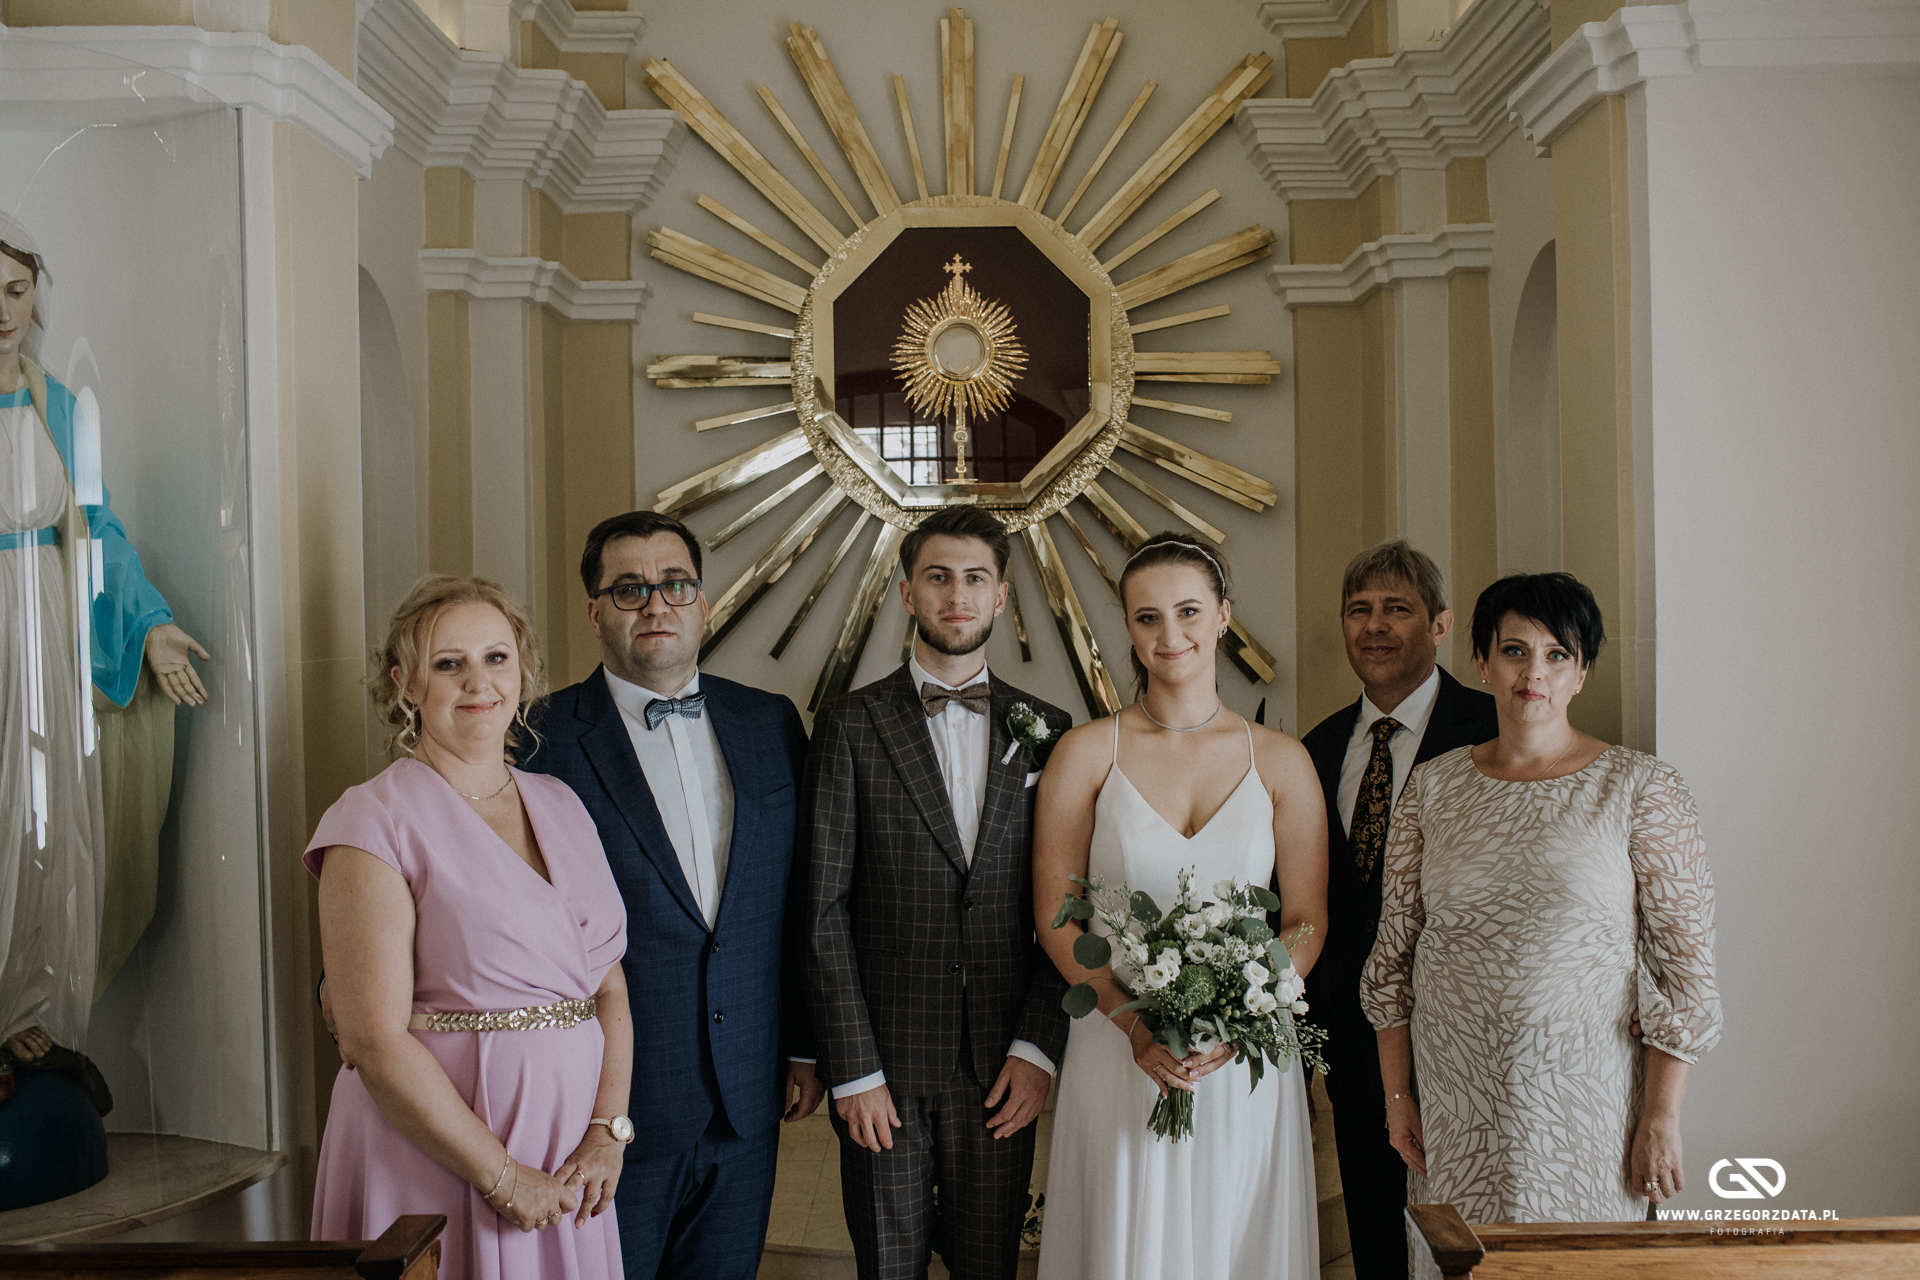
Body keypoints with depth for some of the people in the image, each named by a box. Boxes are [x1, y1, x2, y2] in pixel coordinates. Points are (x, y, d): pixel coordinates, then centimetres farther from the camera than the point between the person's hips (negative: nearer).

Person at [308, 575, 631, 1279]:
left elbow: (610, 990, 8)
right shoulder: (375, 819, -10)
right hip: (433, 1169, -5)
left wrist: (607, 1133, -6)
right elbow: (373, 1041, -15)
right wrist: (503, 1178, -14)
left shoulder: (560, 806, 8)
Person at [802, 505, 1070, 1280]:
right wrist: (853, 1071, -9)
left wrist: (1038, 1048, -3)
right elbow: (824, 912, -5)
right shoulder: (851, 727, -2)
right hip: (886, 1066, -2)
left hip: (1003, 1069, 2)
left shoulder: (1046, 732, 6)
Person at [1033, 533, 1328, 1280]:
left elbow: (1307, 921, 3)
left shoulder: (1281, 761, 2)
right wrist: (1136, 1027, -14)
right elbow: (1055, 914, -2)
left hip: (1247, 1058, 1)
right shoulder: (1087, 753, -1)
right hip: (1117, 1056, -1)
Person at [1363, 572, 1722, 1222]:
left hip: (1585, 1094, -2)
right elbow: (1395, 949, 9)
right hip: (1454, 1104, 2)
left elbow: (1684, 961, -4)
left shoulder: (1642, 789, -3)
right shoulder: (1432, 785, 5)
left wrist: (1661, 1118, -8)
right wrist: (1397, 1095, 6)